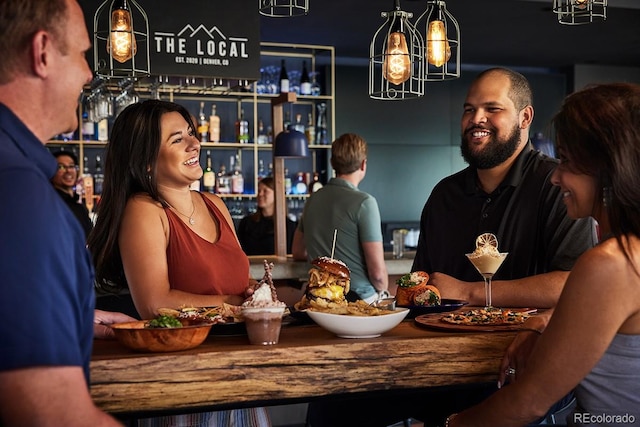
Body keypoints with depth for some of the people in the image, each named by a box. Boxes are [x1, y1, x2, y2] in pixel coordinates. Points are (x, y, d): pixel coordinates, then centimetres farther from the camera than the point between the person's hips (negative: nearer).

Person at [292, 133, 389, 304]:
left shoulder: (312, 200, 7)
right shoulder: (364, 202, -12)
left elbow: (298, 253, 21)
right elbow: (377, 271, -15)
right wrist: (383, 292, 5)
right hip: (360, 299, -7)